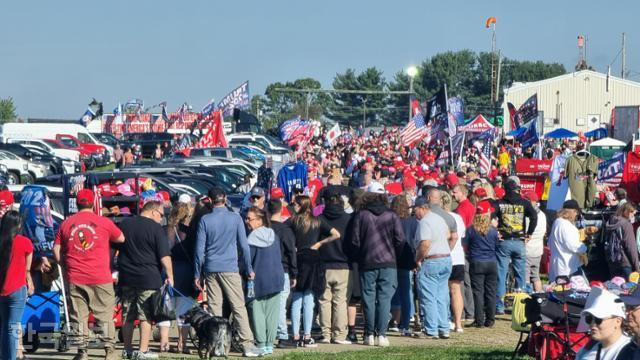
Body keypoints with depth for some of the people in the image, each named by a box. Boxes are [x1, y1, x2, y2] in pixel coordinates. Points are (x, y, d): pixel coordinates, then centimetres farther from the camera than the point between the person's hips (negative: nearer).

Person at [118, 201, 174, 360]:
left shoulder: (124, 224, 9)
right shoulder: (156, 229, -8)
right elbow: (164, 257, -12)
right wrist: (170, 277, -5)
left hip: (126, 278, 5)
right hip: (148, 279, -5)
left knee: (127, 315, 11)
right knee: (146, 315, 0)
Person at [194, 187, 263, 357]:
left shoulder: (205, 220, 0)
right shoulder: (235, 218, -2)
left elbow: (199, 249, 1)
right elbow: (244, 245, -1)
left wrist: (197, 274, 7)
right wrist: (249, 269, 7)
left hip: (210, 270, 1)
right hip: (230, 269, -1)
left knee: (214, 307, 6)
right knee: (238, 306, -2)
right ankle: (247, 345, -8)